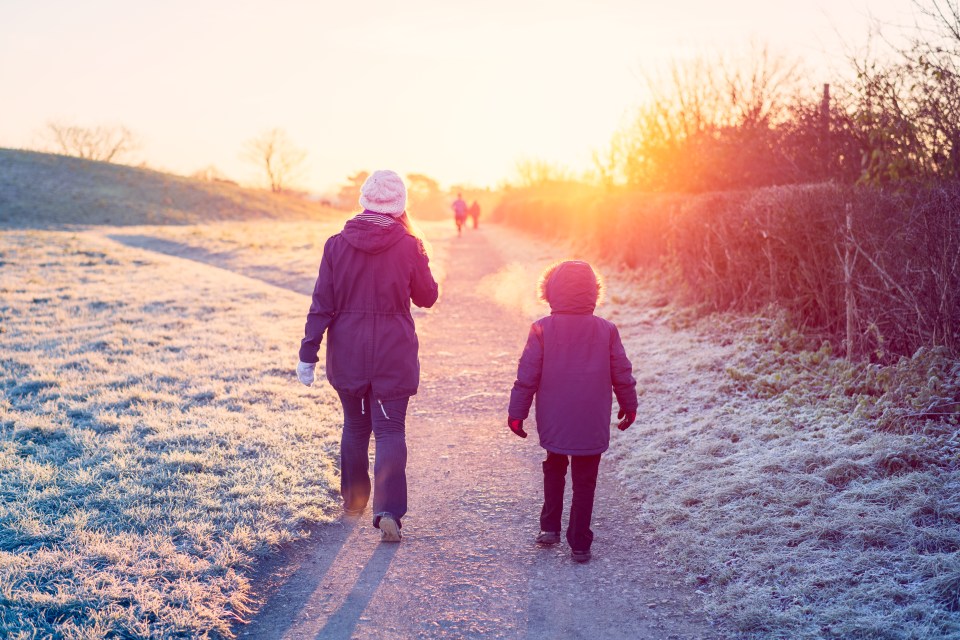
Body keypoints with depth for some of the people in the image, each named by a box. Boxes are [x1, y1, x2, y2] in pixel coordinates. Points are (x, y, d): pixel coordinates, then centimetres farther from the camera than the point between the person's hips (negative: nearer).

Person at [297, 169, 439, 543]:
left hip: (347, 354, 2)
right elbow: (427, 297, 5)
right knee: (390, 430, 0)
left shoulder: (337, 245, -3)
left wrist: (308, 354, -1)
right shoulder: (409, 245, -8)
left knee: (354, 425, 20)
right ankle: (389, 510, -14)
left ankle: (353, 498, 34)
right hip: (394, 356, -2)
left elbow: (322, 304, -4)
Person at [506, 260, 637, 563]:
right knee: (584, 482, 7)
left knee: (554, 470, 23)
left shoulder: (542, 329, -7)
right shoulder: (606, 330, -3)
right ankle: (580, 544, 8)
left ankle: (550, 527, 19)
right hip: (592, 427, 0)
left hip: (553, 423, 0)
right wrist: (629, 405, 19)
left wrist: (517, 412, 3)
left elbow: (527, 376, -6)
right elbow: (622, 374, 4)